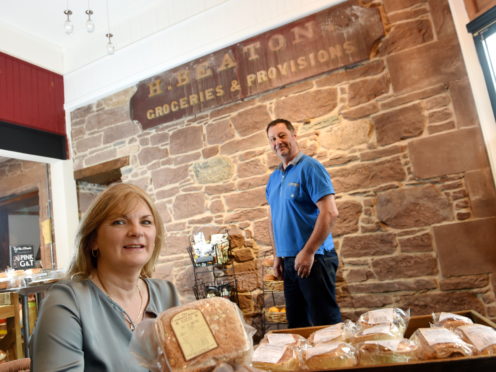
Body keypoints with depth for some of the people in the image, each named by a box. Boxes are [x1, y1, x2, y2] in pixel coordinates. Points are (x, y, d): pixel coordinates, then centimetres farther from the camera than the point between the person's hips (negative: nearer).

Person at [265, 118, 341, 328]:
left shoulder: (309, 167, -10)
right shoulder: (273, 178, 12)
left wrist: (308, 252, -18)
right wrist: (277, 256, 11)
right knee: (297, 325, 17)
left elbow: (330, 212, -18)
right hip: (288, 262, 8)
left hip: (314, 259, -7)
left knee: (325, 323, 2)